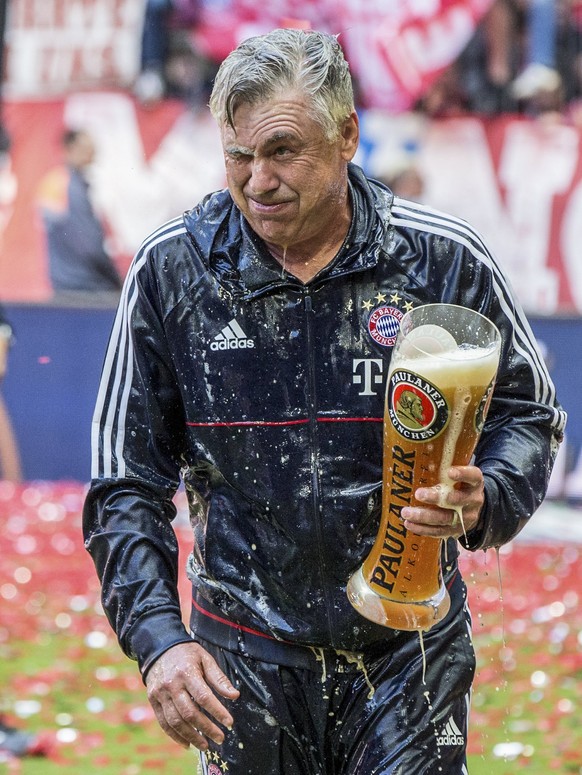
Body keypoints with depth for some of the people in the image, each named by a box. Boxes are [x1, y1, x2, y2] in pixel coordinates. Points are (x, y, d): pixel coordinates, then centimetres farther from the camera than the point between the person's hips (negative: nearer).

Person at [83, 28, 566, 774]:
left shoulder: (442, 260, -7)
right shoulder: (171, 270, -6)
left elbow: (526, 413, 7)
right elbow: (124, 485, 0)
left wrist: (484, 502, -16)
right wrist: (158, 640, -13)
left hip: (408, 650, 0)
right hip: (245, 660, 1)